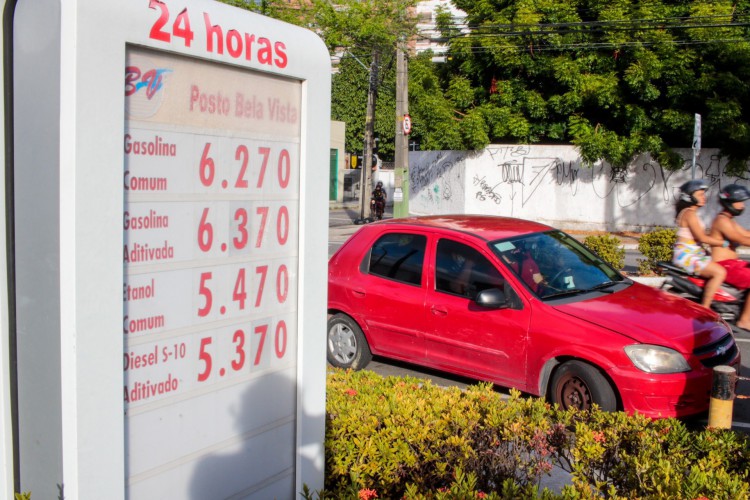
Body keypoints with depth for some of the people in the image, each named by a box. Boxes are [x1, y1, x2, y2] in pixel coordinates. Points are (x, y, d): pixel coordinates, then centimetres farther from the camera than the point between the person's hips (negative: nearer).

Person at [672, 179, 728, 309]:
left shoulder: (691, 213, 18)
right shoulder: (689, 213, -14)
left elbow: (704, 235, 23)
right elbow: (702, 238, -19)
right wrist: (726, 243, -12)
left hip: (693, 254, 11)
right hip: (686, 256, -11)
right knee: (719, 272, -22)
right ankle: (704, 309, -21)